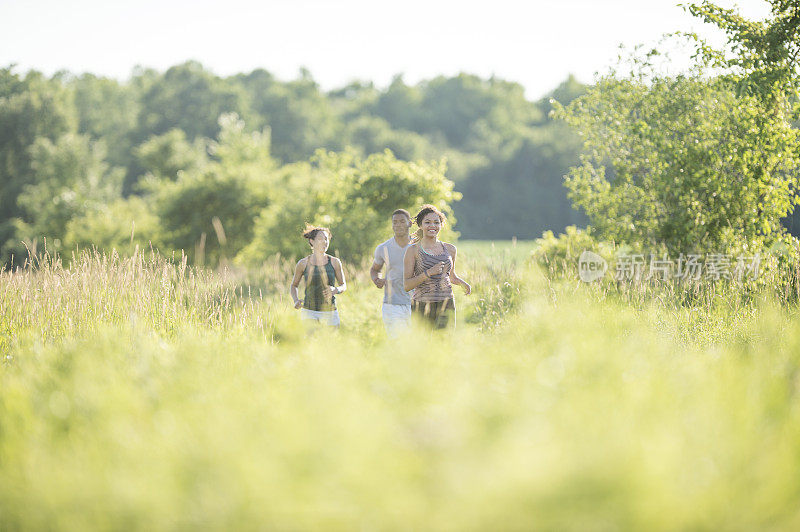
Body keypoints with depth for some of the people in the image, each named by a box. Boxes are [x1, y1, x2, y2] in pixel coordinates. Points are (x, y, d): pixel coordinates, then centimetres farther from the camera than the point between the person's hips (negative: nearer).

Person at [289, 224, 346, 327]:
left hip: (329, 313, 1)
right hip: (309, 312, -1)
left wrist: (335, 290, -11)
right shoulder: (303, 263, 0)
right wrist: (296, 301, -5)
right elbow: (294, 286, 15)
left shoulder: (335, 262, 1)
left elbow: (343, 286, 11)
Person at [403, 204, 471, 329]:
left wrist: (463, 283, 7)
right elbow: (407, 285, -7)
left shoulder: (450, 249, 11)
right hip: (422, 307, -2)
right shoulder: (413, 250, -1)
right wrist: (429, 273, -18)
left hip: (446, 306, 2)